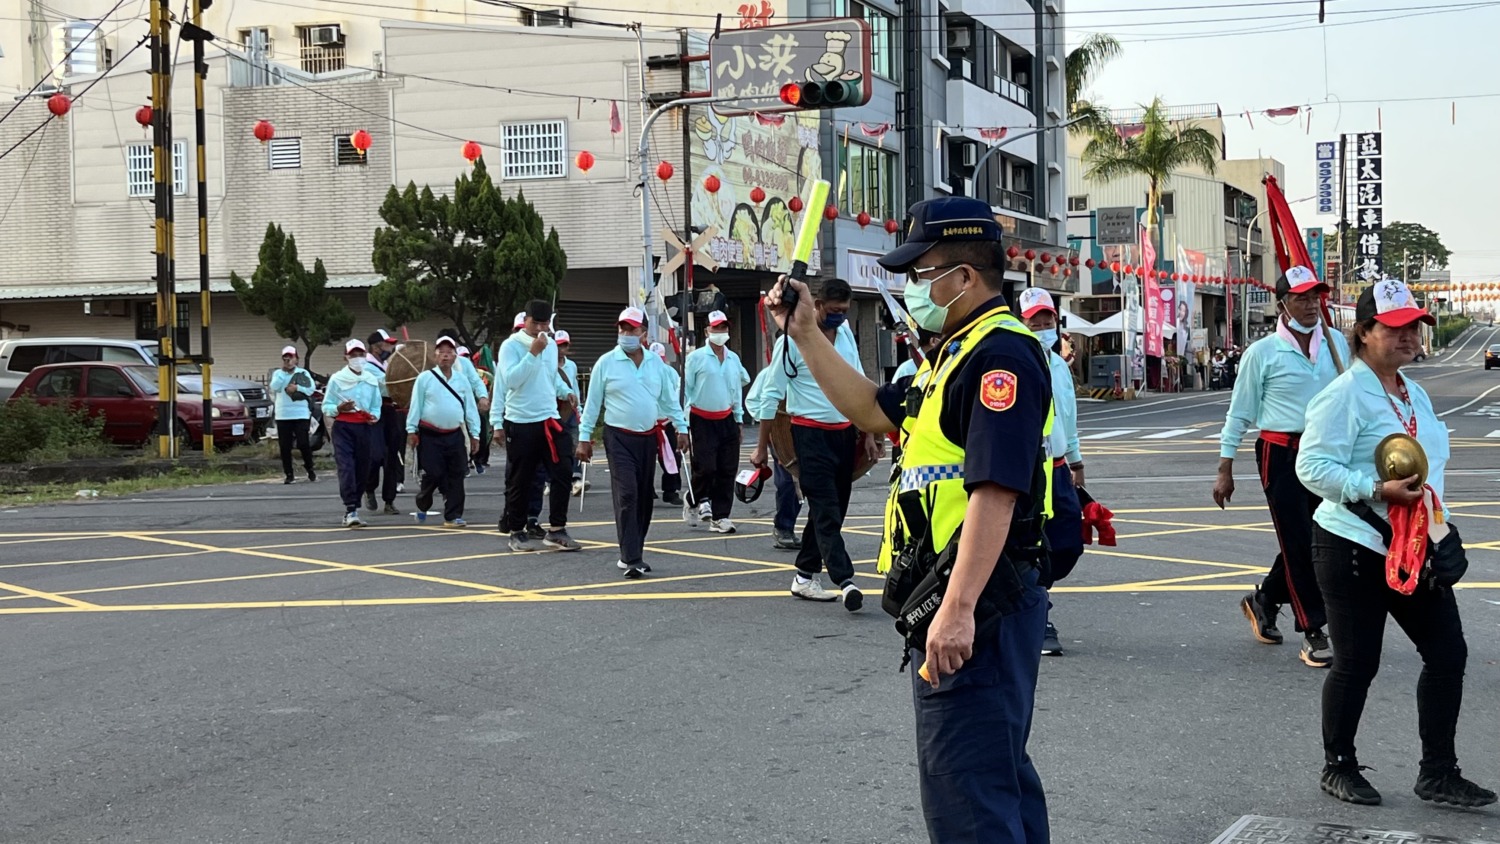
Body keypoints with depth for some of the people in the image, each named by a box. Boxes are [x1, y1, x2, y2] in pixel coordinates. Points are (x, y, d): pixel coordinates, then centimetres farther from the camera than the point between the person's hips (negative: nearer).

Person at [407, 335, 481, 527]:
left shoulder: (462, 380, 8)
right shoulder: (425, 378, -1)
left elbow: (471, 408, 9)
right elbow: (416, 405, -2)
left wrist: (474, 434, 7)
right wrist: (411, 430, -6)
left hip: (455, 436, 3)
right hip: (430, 436, -3)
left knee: (456, 477, 0)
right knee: (431, 475, -3)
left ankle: (453, 516, 5)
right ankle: (422, 507, 24)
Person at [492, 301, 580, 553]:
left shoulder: (551, 345, 12)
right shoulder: (511, 346, -8)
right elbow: (511, 379, -21)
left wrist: (565, 391, 11)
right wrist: (533, 352, -22)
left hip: (549, 420, 5)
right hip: (520, 423, -5)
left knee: (562, 473, -4)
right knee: (520, 481, 3)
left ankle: (556, 530, 2)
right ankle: (516, 532, 16)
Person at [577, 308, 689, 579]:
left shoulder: (656, 362, 8)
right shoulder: (606, 363, -3)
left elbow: (669, 398, 13)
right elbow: (592, 403, 0)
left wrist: (681, 428, 9)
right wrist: (585, 437, -2)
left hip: (649, 438, 5)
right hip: (619, 438, -5)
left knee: (644, 498, 8)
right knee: (627, 496, -14)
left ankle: (632, 553, 18)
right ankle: (631, 559, -14)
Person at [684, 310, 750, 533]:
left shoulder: (734, 359, 11)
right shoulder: (696, 358, -4)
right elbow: (686, 389, -3)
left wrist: (739, 421, 19)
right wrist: (683, 421, -6)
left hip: (726, 420, 5)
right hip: (702, 420, -5)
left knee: (727, 470, 1)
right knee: (706, 467, -13)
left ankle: (720, 517, 7)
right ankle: (701, 499, 17)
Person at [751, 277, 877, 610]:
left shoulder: (846, 333, 8)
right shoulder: (794, 339, -10)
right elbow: (772, 394, -8)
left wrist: (867, 431, 13)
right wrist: (762, 447, -8)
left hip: (844, 432, 7)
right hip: (810, 434, -7)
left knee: (834, 509, 9)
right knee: (826, 511, -12)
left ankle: (805, 576, 18)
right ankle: (845, 582, -18)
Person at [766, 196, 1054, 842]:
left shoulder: (1000, 354, -17)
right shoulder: (956, 353, 17)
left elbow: (996, 490, -26)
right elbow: (872, 410, 26)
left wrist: (958, 608, -30)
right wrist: (806, 335, 19)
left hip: (975, 606, -11)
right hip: (951, 599, 11)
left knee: (963, 787, -8)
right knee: (999, 770, 20)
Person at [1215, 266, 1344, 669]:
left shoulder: (1336, 344, 6)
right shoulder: (1263, 353, -6)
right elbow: (1239, 412, -1)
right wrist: (1225, 470, -2)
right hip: (1281, 454, -5)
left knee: (1316, 540, 10)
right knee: (1298, 543, -4)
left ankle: (1264, 599, 34)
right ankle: (1313, 633, 4)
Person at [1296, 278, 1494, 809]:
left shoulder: (1416, 395, 14)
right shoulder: (1345, 395, -13)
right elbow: (1313, 467, -20)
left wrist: (1439, 527, 17)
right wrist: (1377, 491, -28)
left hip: (1414, 548, 8)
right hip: (1355, 549, -8)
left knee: (1448, 653, 5)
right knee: (1357, 663, 2)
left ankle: (1437, 773, 14)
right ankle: (1338, 767, 20)